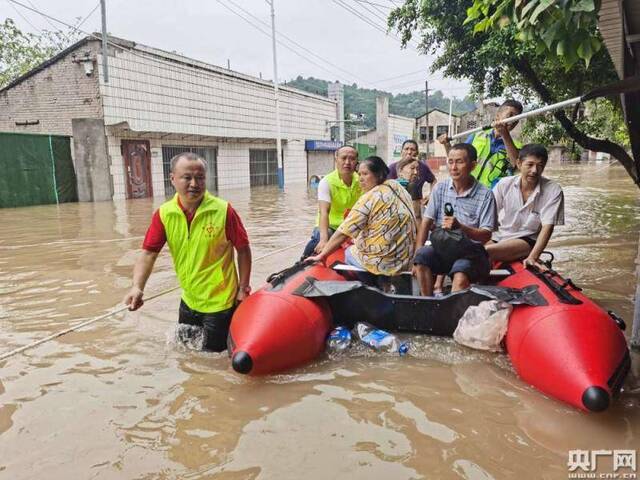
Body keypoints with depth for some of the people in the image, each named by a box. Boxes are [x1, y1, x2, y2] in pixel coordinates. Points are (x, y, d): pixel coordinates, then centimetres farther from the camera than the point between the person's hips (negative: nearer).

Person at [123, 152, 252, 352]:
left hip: (219, 301, -5)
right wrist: (137, 287, -24)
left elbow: (243, 250, -10)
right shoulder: (164, 214, -7)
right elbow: (148, 254, -9)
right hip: (189, 300, 5)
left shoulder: (223, 211, -18)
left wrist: (243, 289, -9)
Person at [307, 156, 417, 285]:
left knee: (347, 252, 16)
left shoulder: (370, 198, -17)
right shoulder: (398, 187, 5)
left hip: (384, 263, -7)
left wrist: (321, 256, -9)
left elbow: (343, 233, -18)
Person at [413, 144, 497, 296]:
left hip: (471, 250, -3)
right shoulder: (440, 188, 8)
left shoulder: (485, 195, -3)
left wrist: (460, 227, -24)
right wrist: (417, 254, -11)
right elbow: (426, 222, 3)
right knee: (422, 255, -28)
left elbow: (486, 235, -5)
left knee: (460, 275, -34)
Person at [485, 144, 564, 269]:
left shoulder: (553, 190, -7)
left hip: (527, 241, -3)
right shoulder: (504, 184, 0)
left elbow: (547, 226, -12)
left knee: (486, 251, -33)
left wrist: (533, 257, -25)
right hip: (499, 237, 4)